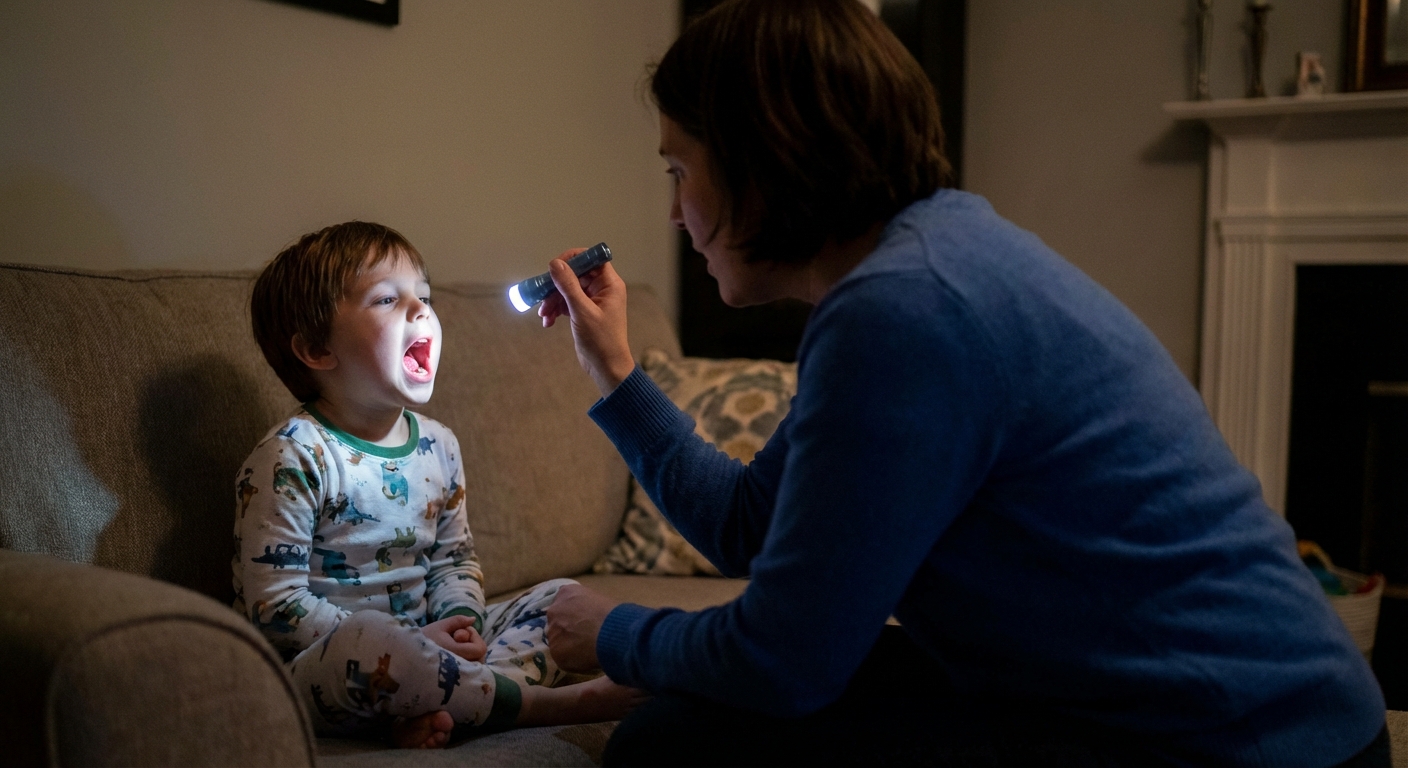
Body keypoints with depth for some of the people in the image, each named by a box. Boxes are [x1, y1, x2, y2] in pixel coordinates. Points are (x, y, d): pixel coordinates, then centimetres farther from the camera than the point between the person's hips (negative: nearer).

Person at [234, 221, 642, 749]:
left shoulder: (438, 445, 8)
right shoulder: (293, 458, -13)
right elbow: (274, 606, -17)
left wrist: (460, 624, -7)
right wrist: (412, 644, -20)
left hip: (419, 646, 8)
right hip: (319, 670, -7)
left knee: (558, 597, 0)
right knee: (366, 639, -40)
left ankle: (443, 710, -28)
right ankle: (546, 703, -22)